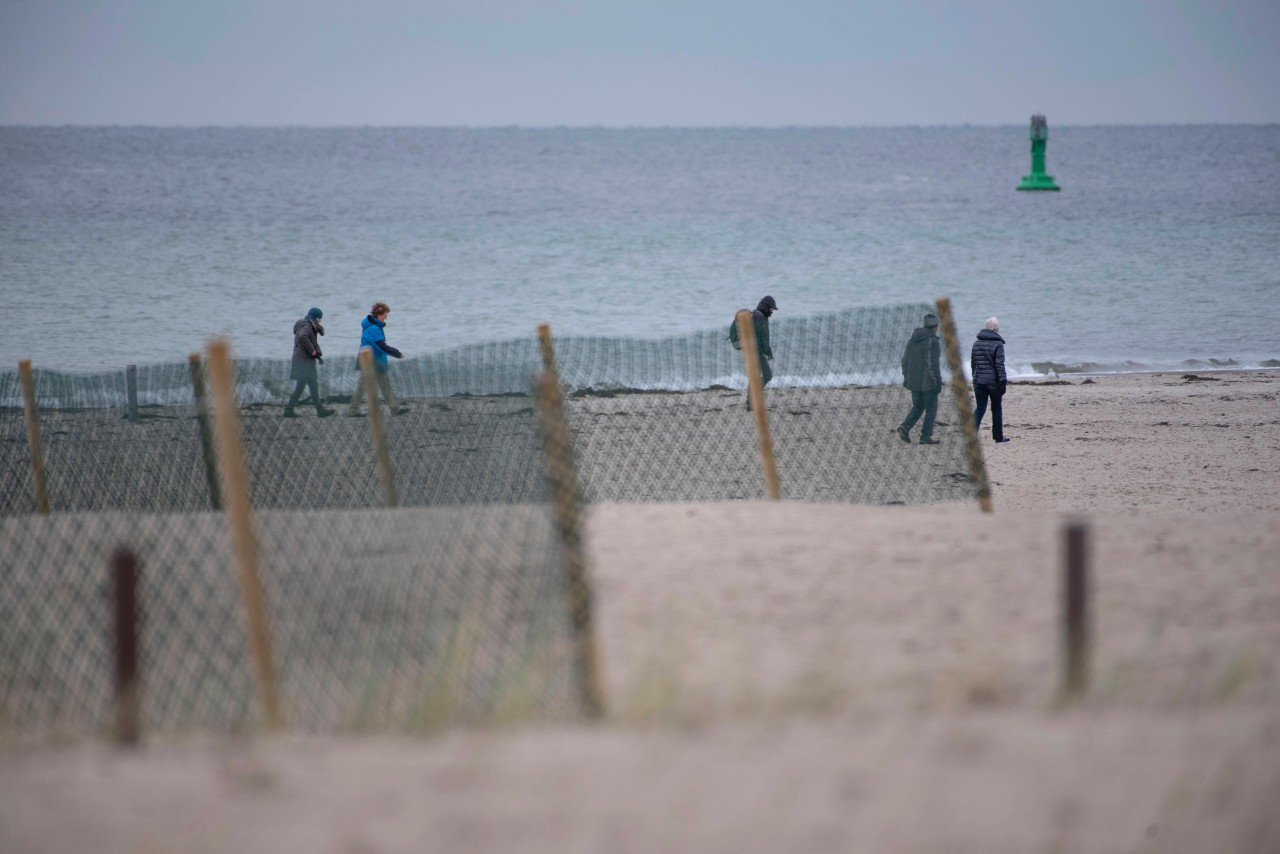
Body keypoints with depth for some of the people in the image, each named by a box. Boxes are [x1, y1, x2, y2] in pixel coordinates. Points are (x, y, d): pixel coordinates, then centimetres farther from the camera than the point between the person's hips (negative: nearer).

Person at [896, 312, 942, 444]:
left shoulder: (913, 340, 8)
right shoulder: (933, 342, -15)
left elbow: (905, 360, 10)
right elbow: (933, 364, -19)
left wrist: (906, 378, 17)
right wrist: (938, 382, -13)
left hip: (914, 381, 7)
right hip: (928, 382, -7)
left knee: (917, 407, 17)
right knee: (931, 409, 5)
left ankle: (905, 427, -3)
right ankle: (926, 436, 3)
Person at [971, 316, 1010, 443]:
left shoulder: (977, 343, 8)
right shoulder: (997, 344, -10)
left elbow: (973, 363, 14)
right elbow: (999, 365, -14)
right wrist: (1002, 382, -11)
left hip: (979, 380, 4)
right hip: (993, 381, -4)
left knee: (980, 408, 4)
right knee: (997, 409, 10)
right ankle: (999, 437, 17)